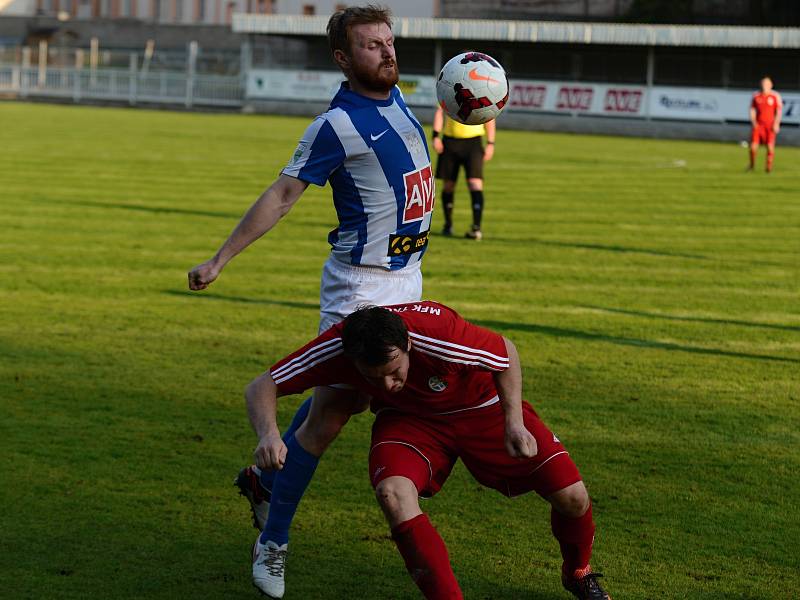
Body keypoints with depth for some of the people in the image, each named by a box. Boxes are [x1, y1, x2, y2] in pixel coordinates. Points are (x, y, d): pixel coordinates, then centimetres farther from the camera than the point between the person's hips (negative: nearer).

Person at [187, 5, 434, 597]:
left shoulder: (395, 98, 9)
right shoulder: (337, 125, -16)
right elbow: (283, 194, -13)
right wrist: (220, 259, -14)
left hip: (406, 278, 8)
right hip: (362, 286, -8)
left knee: (351, 394, 16)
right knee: (331, 411, -9)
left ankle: (267, 478, 33)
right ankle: (273, 542, 0)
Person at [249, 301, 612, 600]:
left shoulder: (442, 335, -39)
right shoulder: (335, 349, -32)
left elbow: (506, 352, -17)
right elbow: (261, 387, -23)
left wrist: (514, 422, -22)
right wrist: (268, 434, -43)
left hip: (481, 406, -1)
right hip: (407, 418, 1)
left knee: (571, 496, -10)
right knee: (392, 492, -32)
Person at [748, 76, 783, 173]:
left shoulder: (775, 96, -2)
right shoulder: (756, 96, 7)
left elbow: (779, 110, -4)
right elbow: (752, 109, 12)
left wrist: (776, 123, -13)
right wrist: (753, 122, -1)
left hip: (770, 125, -2)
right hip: (758, 124, 2)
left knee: (770, 146, -6)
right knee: (753, 145, -5)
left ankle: (769, 167, 6)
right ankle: (752, 165, 16)